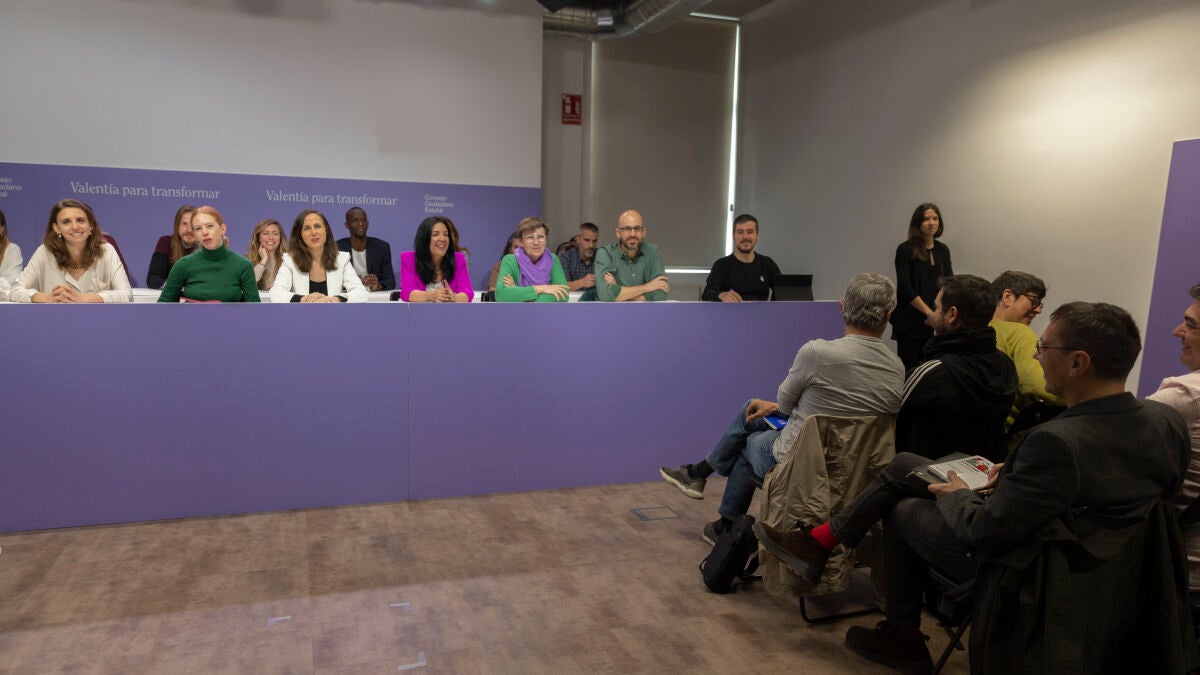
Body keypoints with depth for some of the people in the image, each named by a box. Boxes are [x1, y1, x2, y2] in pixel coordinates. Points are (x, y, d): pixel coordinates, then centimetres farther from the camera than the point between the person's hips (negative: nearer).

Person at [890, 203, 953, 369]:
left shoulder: (943, 250, 12)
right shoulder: (905, 250, -4)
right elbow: (905, 288, -10)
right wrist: (929, 313, -15)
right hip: (911, 322, -4)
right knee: (908, 368, -1)